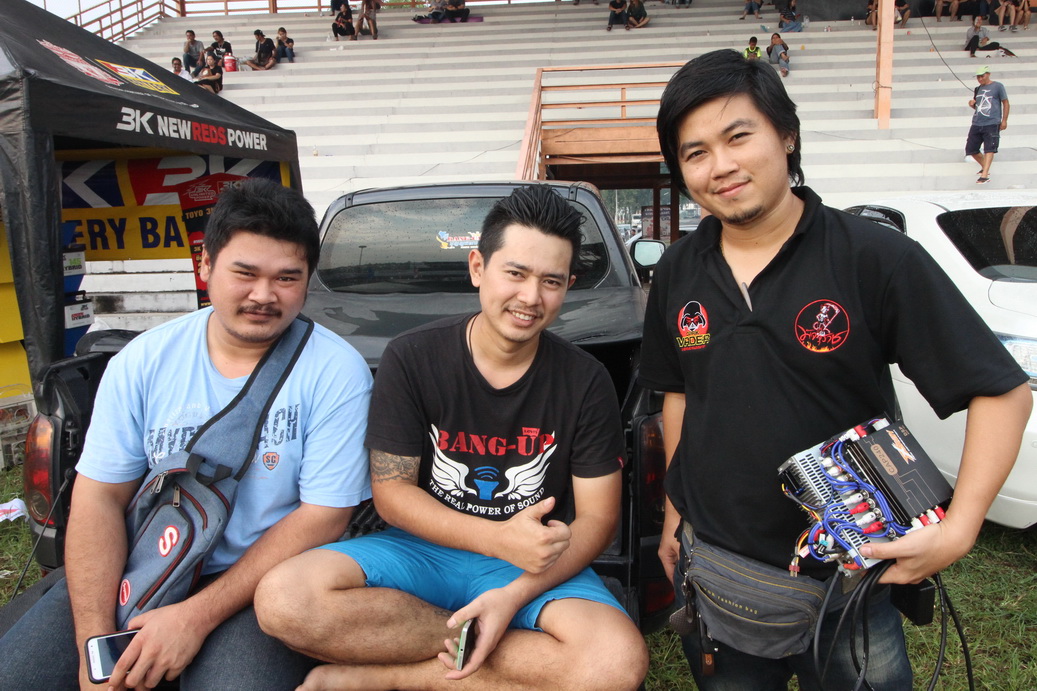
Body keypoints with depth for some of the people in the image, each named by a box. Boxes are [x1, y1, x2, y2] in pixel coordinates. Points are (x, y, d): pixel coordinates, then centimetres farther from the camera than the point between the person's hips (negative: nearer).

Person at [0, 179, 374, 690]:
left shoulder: (336, 370, -12)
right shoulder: (143, 360, -1)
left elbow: (323, 515, -12)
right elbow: (99, 495, -1)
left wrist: (198, 616, -17)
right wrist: (94, 639, -13)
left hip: (260, 579, -3)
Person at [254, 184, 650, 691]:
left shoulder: (586, 382, -4)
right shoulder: (412, 359, -6)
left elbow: (596, 517, -4)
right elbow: (391, 491, -6)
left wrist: (516, 593, -21)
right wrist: (497, 539, -20)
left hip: (536, 566, 1)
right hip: (422, 550, 0)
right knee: (283, 599, -27)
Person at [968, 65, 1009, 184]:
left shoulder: (998, 86, 2)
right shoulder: (978, 89, 17)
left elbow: (1005, 103, 3)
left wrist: (1004, 120, -3)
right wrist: (972, 104, 4)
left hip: (992, 124, -6)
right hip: (976, 124, 6)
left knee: (989, 149, -14)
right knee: (971, 149, 6)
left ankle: (984, 175, -21)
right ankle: (985, 167, 29)